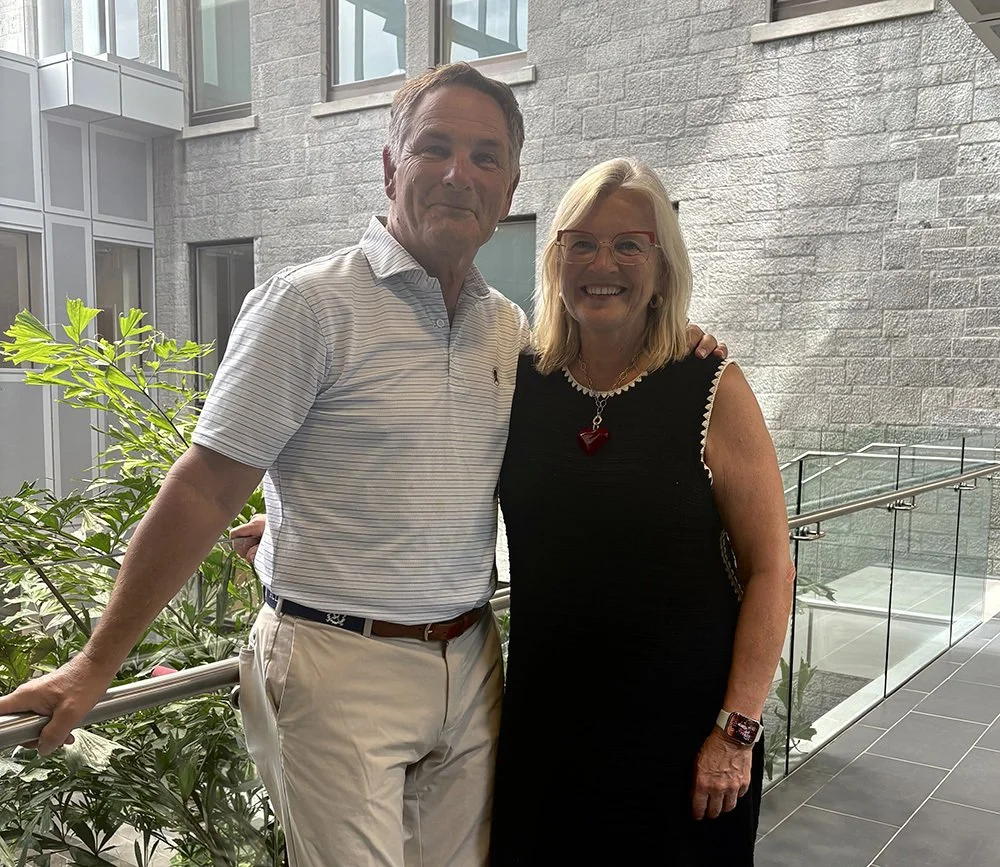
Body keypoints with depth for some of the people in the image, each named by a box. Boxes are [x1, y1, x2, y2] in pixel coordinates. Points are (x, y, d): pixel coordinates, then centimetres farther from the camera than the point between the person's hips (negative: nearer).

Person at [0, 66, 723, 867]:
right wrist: (97, 665, -9)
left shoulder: (510, 327, 8)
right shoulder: (311, 302, -11)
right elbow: (204, 492, -11)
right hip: (340, 667, -6)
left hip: (470, 664, 6)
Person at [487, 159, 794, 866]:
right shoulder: (517, 383, -1)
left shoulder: (712, 390, -10)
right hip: (546, 720, 3)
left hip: (683, 725, -2)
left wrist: (737, 729, -11)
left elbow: (770, 570, -8)